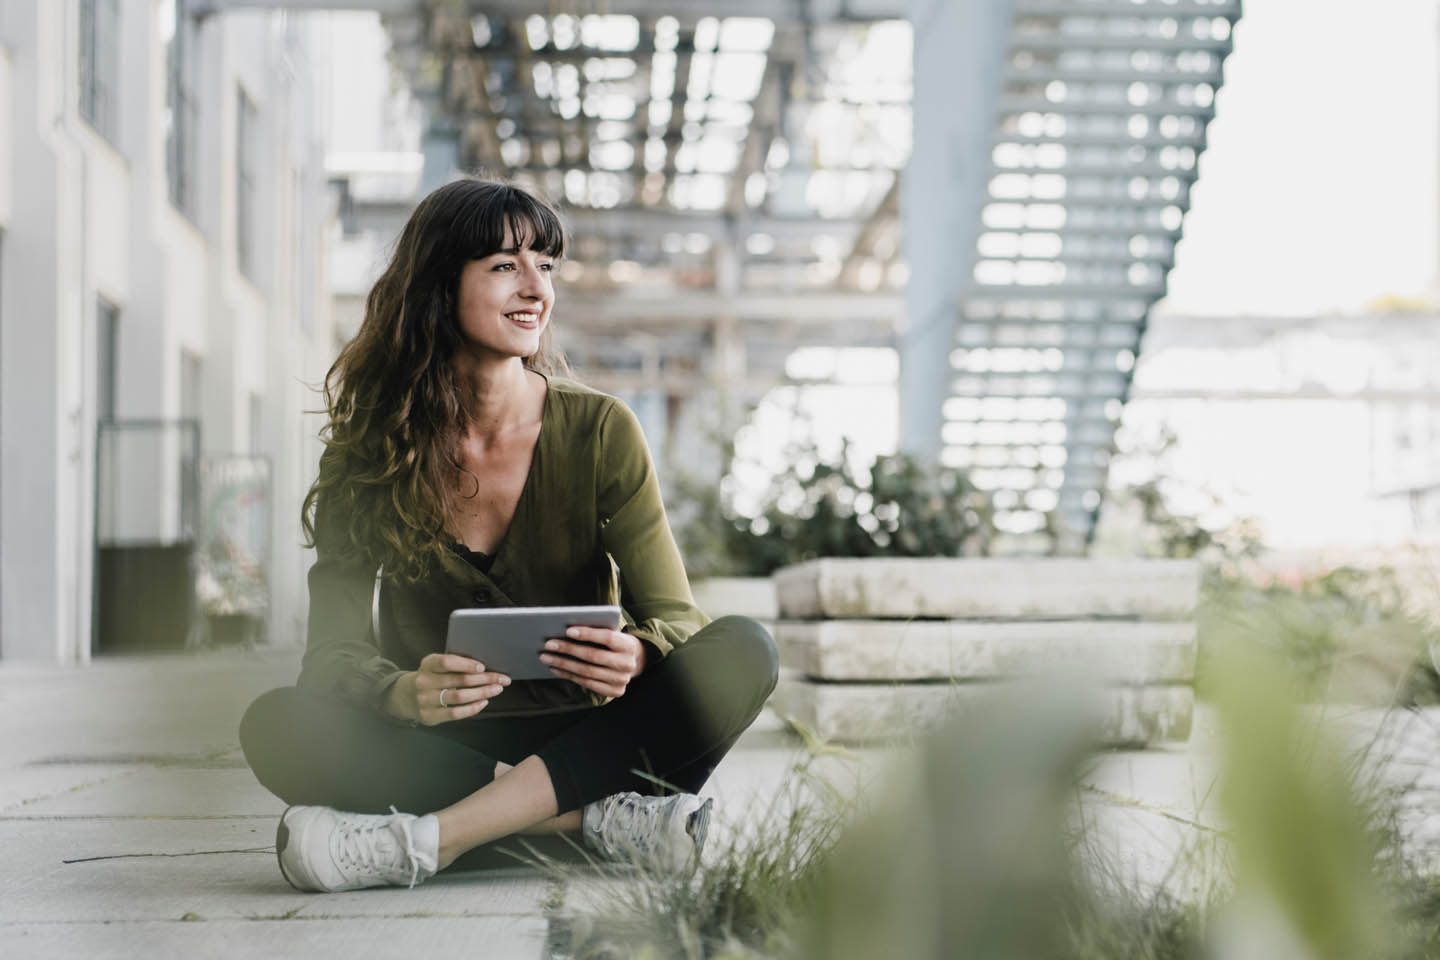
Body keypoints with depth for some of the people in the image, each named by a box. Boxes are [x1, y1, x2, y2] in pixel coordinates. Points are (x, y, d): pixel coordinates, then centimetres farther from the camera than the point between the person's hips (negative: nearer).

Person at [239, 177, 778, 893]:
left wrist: (636, 655, -31)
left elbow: (674, 615, -6)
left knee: (742, 654, -26)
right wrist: (405, 694, -32)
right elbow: (335, 648, -8)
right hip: (440, 750, 0)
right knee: (277, 725, -28)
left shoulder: (600, 431, -3)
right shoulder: (367, 452, -3)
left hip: (582, 742, 1)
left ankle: (430, 837, -34)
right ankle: (599, 817, -29)